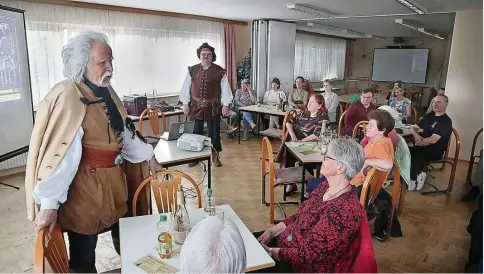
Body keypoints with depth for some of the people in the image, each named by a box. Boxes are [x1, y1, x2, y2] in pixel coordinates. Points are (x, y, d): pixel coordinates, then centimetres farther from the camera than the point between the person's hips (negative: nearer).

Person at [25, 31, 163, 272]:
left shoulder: (106, 92, 5)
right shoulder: (67, 98, -22)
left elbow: (124, 132, 16)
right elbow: (58, 150, -26)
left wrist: (149, 157, 20)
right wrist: (49, 203, -27)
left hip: (115, 180, 8)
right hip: (85, 186, -8)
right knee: (84, 254, 10)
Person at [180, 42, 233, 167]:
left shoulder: (219, 71, -2)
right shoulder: (192, 70, 3)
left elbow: (225, 89, -2)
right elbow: (186, 87, 5)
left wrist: (226, 105, -7)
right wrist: (185, 103, 1)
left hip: (213, 107, -1)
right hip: (196, 106, 1)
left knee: (214, 132, 7)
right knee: (196, 132, 8)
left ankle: (215, 156, 22)